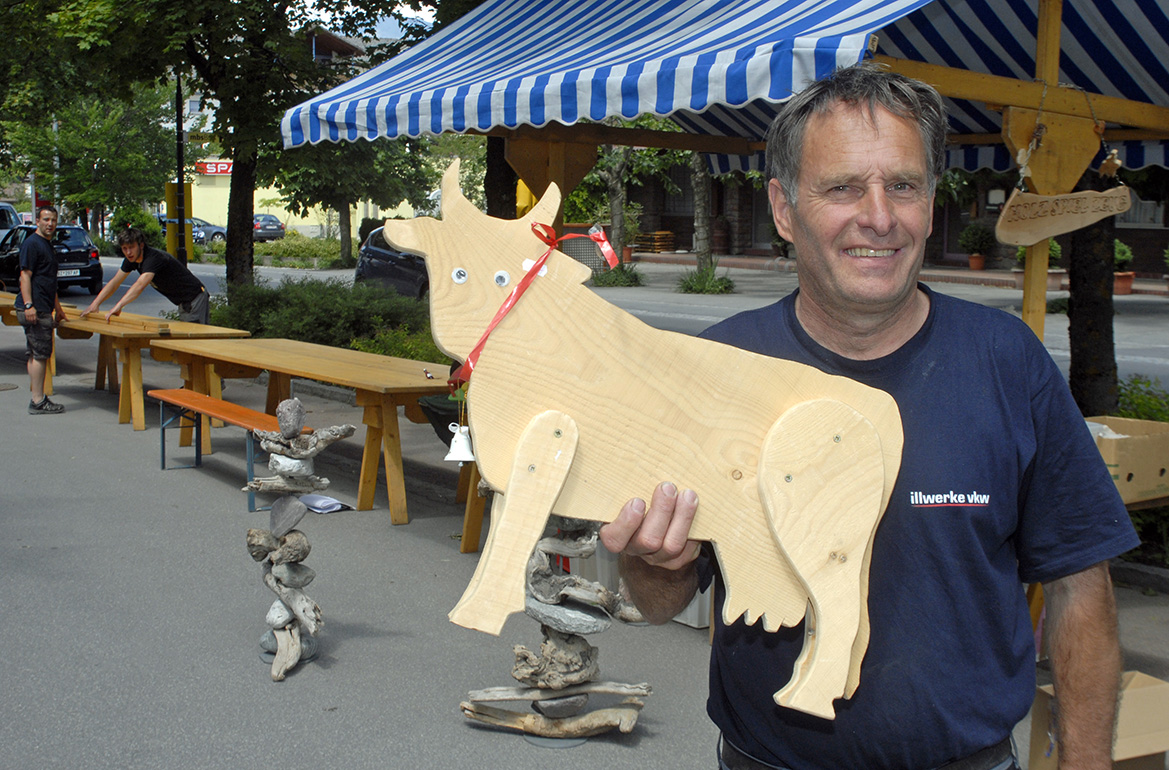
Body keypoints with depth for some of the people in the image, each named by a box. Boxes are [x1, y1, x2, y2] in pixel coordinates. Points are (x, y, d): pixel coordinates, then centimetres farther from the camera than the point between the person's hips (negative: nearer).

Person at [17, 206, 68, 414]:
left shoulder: (47, 244, 20)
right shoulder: (31, 243, -10)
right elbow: (25, 275, -17)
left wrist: (57, 307, 31)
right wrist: (28, 305, -24)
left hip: (44, 309, 10)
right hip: (35, 309, -10)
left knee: (36, 354, 11)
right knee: (40, 354, -9)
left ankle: (36, 397, 15)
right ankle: (37, 401, -7)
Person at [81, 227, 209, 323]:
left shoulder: (154, 258, -29)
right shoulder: (131, 260, 0)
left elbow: (140, 285, -43)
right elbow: (114, 283, 5)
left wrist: (118, 306, -52)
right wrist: (95, 303, -6)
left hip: (196, 299, -9)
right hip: (183, 303, 9)